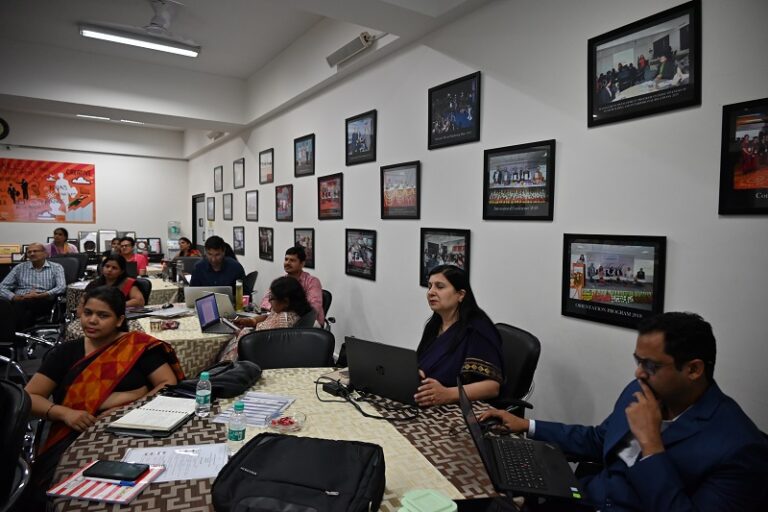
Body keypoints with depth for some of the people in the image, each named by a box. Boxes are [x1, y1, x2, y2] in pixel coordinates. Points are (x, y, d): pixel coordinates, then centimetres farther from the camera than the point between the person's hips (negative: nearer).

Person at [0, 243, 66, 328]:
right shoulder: (19, 267, 20)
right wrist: (15, 297, -8)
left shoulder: (56, 267, 13)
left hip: (43, 301, -2)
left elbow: (62, 287, -3)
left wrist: (40, 295, -16)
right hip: (21, 301, 2)